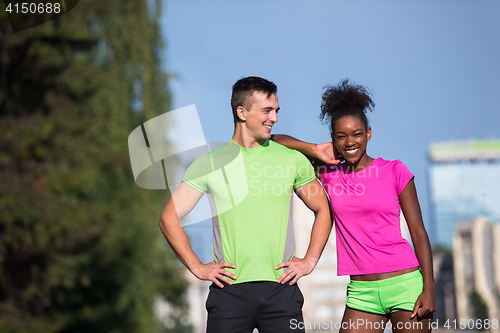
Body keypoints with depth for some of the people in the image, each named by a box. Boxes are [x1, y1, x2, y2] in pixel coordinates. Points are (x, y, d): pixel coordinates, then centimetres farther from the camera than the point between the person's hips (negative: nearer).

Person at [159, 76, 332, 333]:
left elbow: (323, 211, 18)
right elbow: (169, 219, 9)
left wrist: (309, 261, 7)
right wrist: (197, 267, 2)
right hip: (229, 290, -1)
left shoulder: (293, 159, 8)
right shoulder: (210, 163, 5)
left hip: (281, 289, 1)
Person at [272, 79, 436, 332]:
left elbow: (418, 233, 1)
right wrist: (316, 151, -2)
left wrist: (429, 288, -6)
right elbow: (274, 140, 11)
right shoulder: (329, 174, 8)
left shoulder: (394, 171, 1)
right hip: (362, 292, 2)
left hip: (405, 283, -2)